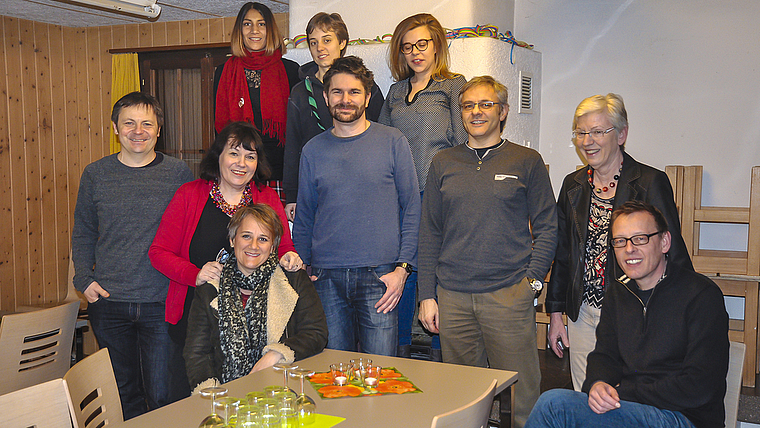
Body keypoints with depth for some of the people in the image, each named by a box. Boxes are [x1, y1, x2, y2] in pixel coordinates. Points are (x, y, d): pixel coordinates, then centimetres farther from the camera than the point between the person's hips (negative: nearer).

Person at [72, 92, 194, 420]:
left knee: (162, 396, 0)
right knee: (124, 393, 14)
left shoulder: (178, 173, 0)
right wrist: (84, 279, 0)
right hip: (108, 304, 2)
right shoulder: (95, 174, 5)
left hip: (162, 305, -2)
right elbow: (82, 233, 13)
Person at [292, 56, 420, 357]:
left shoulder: (393, 142, 1)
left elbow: (411, 210, 1)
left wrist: (402, 267, -6)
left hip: (379, 275, -2)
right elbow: (304, 219, 15)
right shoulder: (313, 150, 9)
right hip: (326, 277, 2)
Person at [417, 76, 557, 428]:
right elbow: (429, 233, 10)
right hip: (452, 296, 3)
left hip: (509, 294, -2)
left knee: (521, 395, 1)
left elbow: (547, 227, 5)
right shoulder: (443, 163, 10)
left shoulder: (527, 162, 4)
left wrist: (531, 280, -7)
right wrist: (427, 295, 4)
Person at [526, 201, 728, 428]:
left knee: (554, 403, -24)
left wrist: (620, 392, -15)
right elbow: (605, 354, 13)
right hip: (625, 405, 6)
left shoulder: (702, 295, -9)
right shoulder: (617, 291, 12)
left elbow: (699, 388, -15)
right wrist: (598, 384, -12)